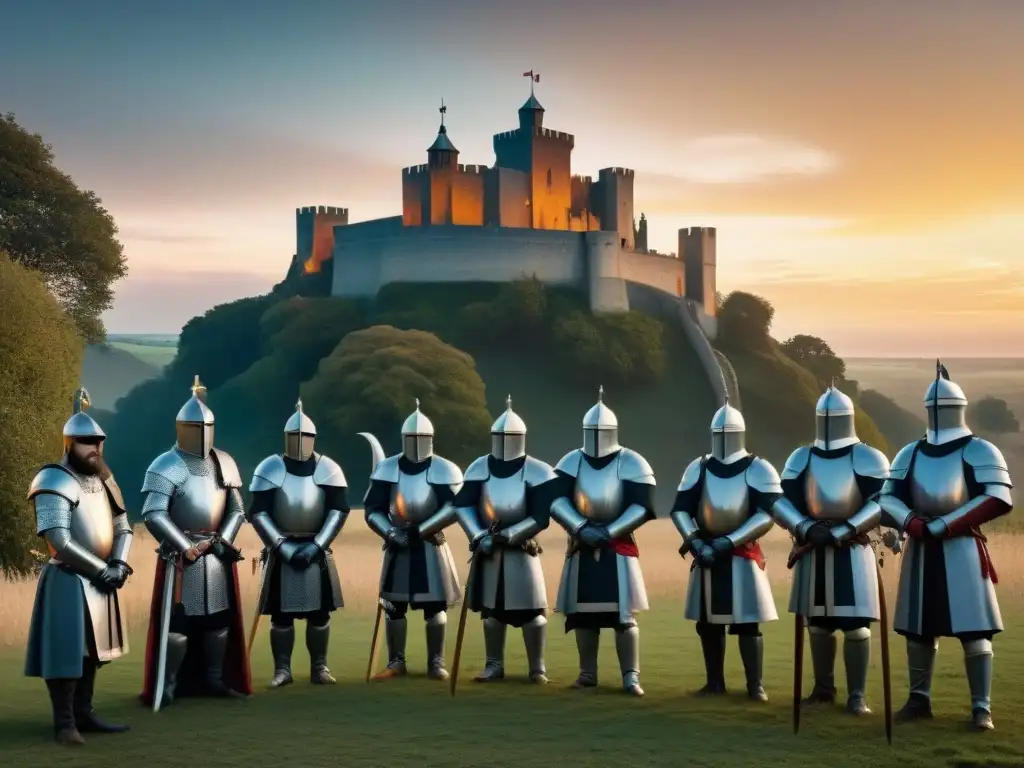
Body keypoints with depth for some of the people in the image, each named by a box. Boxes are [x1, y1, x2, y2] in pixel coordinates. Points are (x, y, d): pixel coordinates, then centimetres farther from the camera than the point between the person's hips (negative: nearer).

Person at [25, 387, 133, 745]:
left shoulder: (103, 479, 11)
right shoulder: (54, 482, -15)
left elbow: (122, 527, 13)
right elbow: (59, 541, -22)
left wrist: (119, 564, -6)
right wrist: (103, 571, -18)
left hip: (99, 579, 8)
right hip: (68, 580, -8)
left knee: (90, 647, 13)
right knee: (67, 649, -4)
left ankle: (84, 714, 21)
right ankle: (64, 722, 3)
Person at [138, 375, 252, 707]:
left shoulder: (224, 463, 8)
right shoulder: (166, 466, -10)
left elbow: (237, 509, 11)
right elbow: (153, 514, -16)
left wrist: (223, 540, -6)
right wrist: (185, 548, -18)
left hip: (217, 554, 6)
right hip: (180, 555, -6)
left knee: (219, 617, 10)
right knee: (177, 621, -6)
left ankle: (214, 679, 22)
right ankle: (167, 686, 1)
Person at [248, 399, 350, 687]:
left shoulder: (328, 468, -2)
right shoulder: (270, 468, -5)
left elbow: (339, 510, -4)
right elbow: (257, 513, -7)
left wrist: (316, 545, -13)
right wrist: (283, 546, -15)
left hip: (316, 549, 1)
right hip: (281, 550, -1)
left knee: (320, 612, 4)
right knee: (281, 614, 2)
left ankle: (319, 667, 14)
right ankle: (282, 669, 11)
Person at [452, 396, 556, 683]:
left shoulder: (537, 471, -10)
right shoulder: (479, 468, 1)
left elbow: (541, 517, -14)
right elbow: (462, 504, -3)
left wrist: (509, 535, -21)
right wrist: (478, 536, -16)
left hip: (522, 549, -3)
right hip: (488, 549, 4)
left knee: (532, 610, -4)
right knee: (491, 608, 10)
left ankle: (537, 668, 5)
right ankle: (494, 665, 21)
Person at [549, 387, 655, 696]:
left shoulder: (631, 462, -4)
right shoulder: (572, 461, 4)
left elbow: (642, 505, -11)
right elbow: (557, 500, -4)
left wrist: (609, 532, -18)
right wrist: (581, 529, -18)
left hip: (618, 547, -3)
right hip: (582, 547, 3)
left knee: (624, 614, -7)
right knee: (583, 614, 8)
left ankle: (630, 677, -3)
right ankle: (587, 673, 19)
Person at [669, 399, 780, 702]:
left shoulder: (759, 470, -5)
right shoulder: (698, 468, 7)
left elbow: (767, 514, -13)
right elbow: (680, 509, 4)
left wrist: (729, 542, -19)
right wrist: (695, 542, -12)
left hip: (743, 555, -4)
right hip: (706, 554, 4)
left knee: (747, 623, -5)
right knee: (708, 623, 8)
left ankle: (755, 685, 1)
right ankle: (714, 682, 19)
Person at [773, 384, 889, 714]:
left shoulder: (868, 458, -3)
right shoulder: (801, 458, 8)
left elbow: (882, 504, -13)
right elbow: (780, 502, 2)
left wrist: (841, 532, -21)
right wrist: (807, 529, -16)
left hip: (853, 551, -4)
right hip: (813, 552, 4)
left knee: (855, 625, -7)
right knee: (817, 624, 11)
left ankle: (857, 695, -1)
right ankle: (823, 688, 25)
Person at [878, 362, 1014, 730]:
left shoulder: (979, 451, -4)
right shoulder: (910, 453, 11)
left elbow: (998, 499, -16)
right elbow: (886, 498, 4)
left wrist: (943, 526, -19)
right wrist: (916, 526, -16)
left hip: (962, 549, -5)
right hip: (920, 550, 5)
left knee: (973, 630, -7)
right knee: (917, 629, 10)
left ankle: (981, 707, -4)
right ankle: (919, 698, 21)